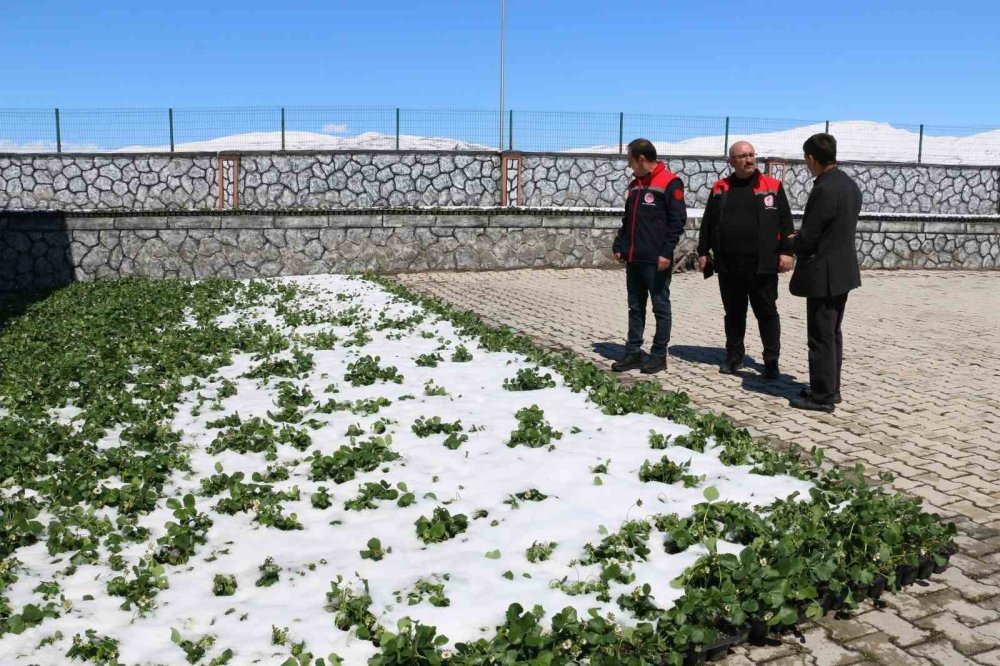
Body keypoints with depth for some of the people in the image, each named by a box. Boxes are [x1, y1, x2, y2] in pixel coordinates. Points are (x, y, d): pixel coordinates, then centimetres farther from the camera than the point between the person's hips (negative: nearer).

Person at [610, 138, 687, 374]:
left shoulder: (669, 183, -8)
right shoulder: (634, 185, 16)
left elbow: (677, 221, -13)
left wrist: (666, 252, -19)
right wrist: (619, 246, 14)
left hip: (656, 260, -8)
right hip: (633, 258, 8)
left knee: (660, 307, 2)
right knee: (635, 307, 11)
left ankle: (659, 355, 8)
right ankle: (633, 353, 17)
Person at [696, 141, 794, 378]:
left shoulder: (772, 187, 3)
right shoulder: (720, 189, 10)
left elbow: (785, 222, 1)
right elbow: (708, 223, 13)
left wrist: (786, 251, -6)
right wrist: (703, 252, 8)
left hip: (762, 265, -2)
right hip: (728, 265, 3)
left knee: (767, 313, 3)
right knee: (733, 313, 12)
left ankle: (772, 361, 11)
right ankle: (734, 357, 23)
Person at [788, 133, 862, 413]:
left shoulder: (824, 190, -21)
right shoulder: (849, 185, 9)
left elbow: (808, 238, -19)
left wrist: (794, 244, 2)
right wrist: (801, 240, 14)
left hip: (823, 274, -10)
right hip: (843, 270, 10)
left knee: (821, 336, -2)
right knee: (832, 333, 17)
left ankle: (822, 396, 6)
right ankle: (830, 388, 27)